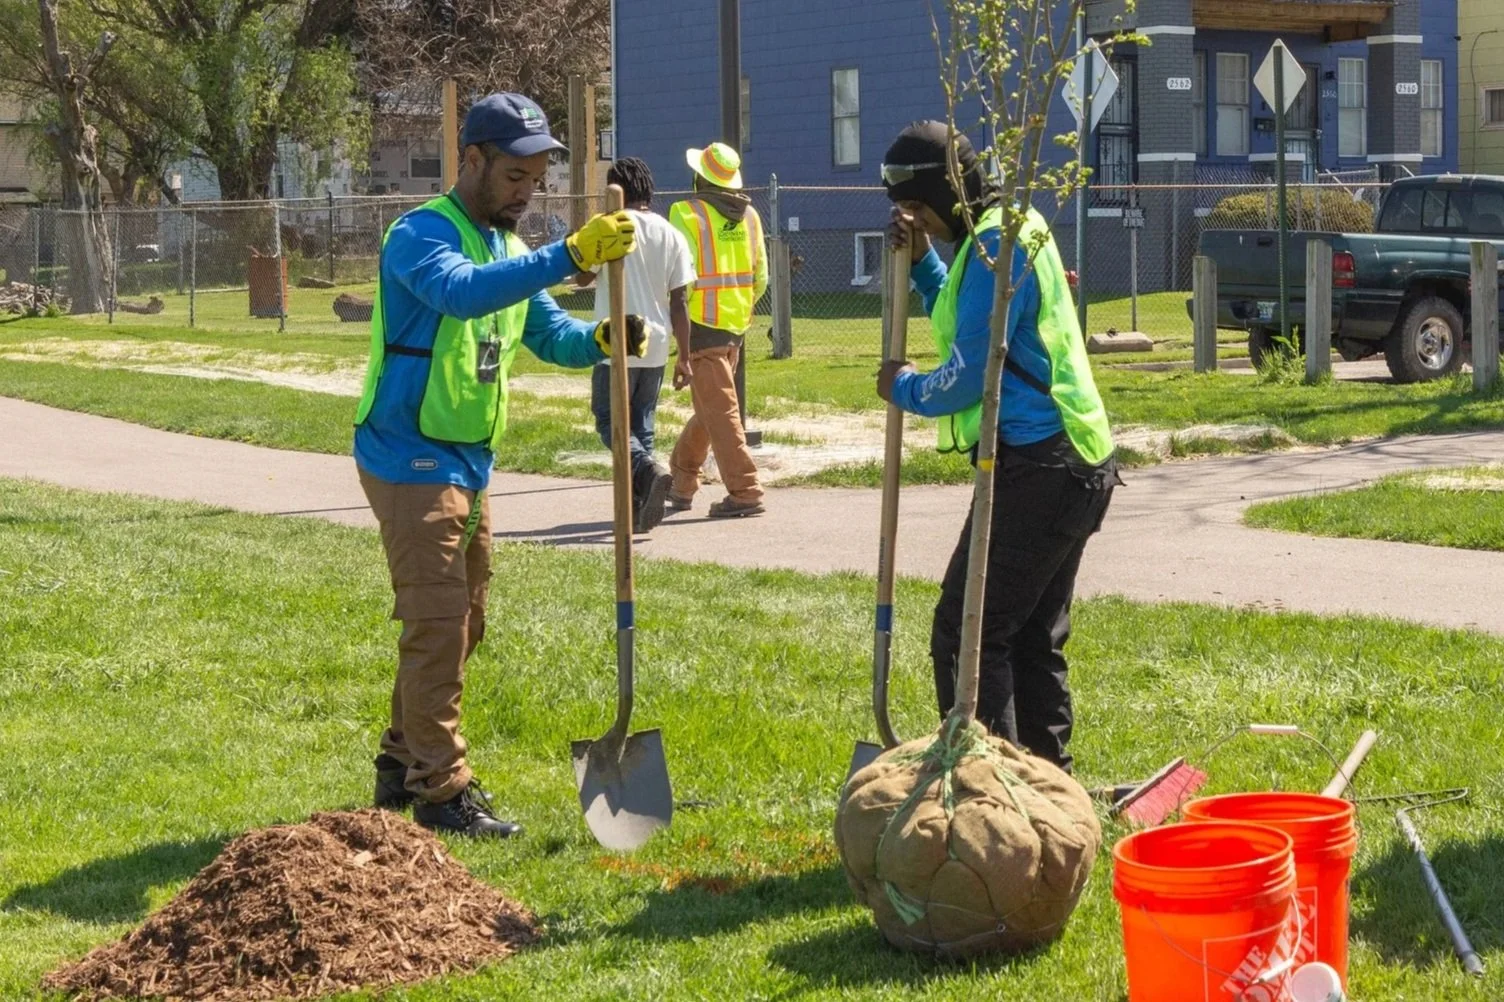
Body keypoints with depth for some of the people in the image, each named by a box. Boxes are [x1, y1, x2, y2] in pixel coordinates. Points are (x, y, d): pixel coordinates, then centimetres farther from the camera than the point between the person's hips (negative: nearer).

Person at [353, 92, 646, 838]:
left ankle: (404, 764, 30)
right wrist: (569, 256, -44)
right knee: (437, 623, -9)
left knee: (460, 625, 16)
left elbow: (547, 332, 16)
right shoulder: (420, 236, -16)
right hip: (411, 461, -9)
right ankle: (441, 791, -2)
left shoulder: (508, 248, 13)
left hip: (468, 462, 9)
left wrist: (598, 340, -7)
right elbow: (462, 293, -36)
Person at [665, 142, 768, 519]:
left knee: (720, 411, -5)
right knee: (709, 407, 17)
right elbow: (761, 276, 12)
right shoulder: (748, 215, 8)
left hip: (702, 323, -7)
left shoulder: (688, 214, -11)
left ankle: (745, 492, -8)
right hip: (736, 324, 7)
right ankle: (681, 484, 29)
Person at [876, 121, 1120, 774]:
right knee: (1033, 640, 16)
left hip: (1036, 469, -11)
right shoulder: (1011, 230, 17)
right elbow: (967, 325, 31)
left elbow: (969, 373, -17)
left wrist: (904, 389, 2)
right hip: (1070, 466, 11)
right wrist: (922, 261, 17)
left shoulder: (997, 242, -15)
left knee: (965, 636, -8)